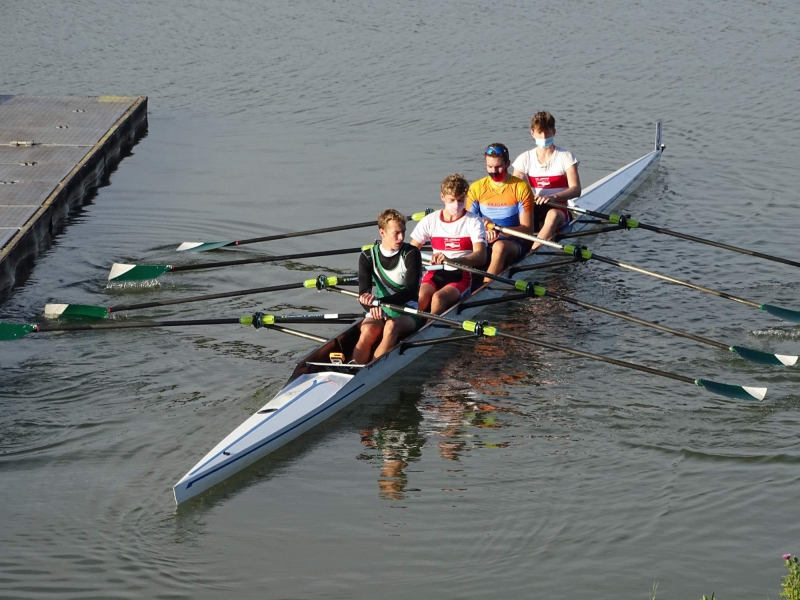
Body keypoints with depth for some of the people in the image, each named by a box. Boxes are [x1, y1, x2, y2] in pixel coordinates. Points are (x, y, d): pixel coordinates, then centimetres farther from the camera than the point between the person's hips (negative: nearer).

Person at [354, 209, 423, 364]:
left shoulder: (411, 254, -6)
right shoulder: (368, 257, 1)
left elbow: (411, 291, -17)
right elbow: (364, 292, -11)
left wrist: (380, 300, -34)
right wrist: (373, 307, -36)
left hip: (408, 313, -2)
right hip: (380, 312, 2)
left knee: (392, 326, -35)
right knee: (368, 331, -32)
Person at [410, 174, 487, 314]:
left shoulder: (473, 222, -1)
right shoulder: (430, 221, 7)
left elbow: (481, 256, -17)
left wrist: (451, 260, -34)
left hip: (461, 276, -2)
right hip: (435, 274, 2)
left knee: (438, 298, -32)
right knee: (422, 295, -30)